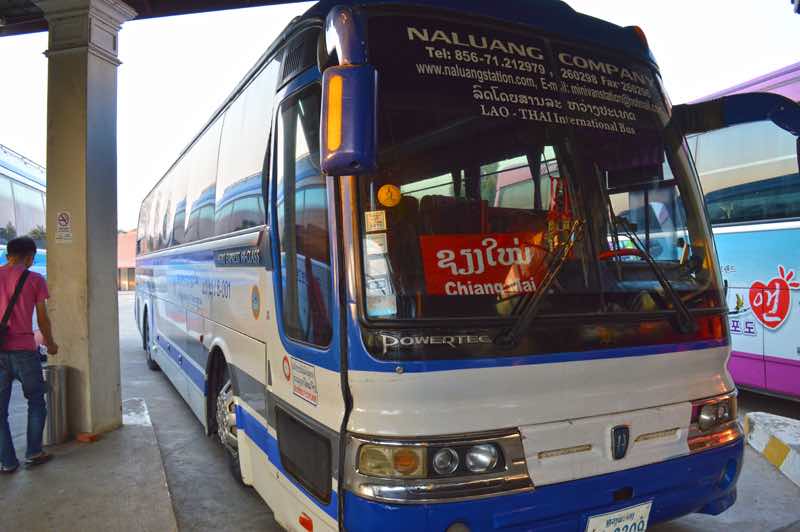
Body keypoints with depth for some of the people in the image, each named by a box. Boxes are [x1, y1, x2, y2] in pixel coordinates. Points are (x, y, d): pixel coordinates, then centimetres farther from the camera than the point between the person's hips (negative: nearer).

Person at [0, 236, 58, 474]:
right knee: (36, 402, 15)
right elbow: (42, 319, -1)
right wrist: (50, 344, 15)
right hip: (24, 350, -3)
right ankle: (33, 453, 18)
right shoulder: (34, 280, -4)